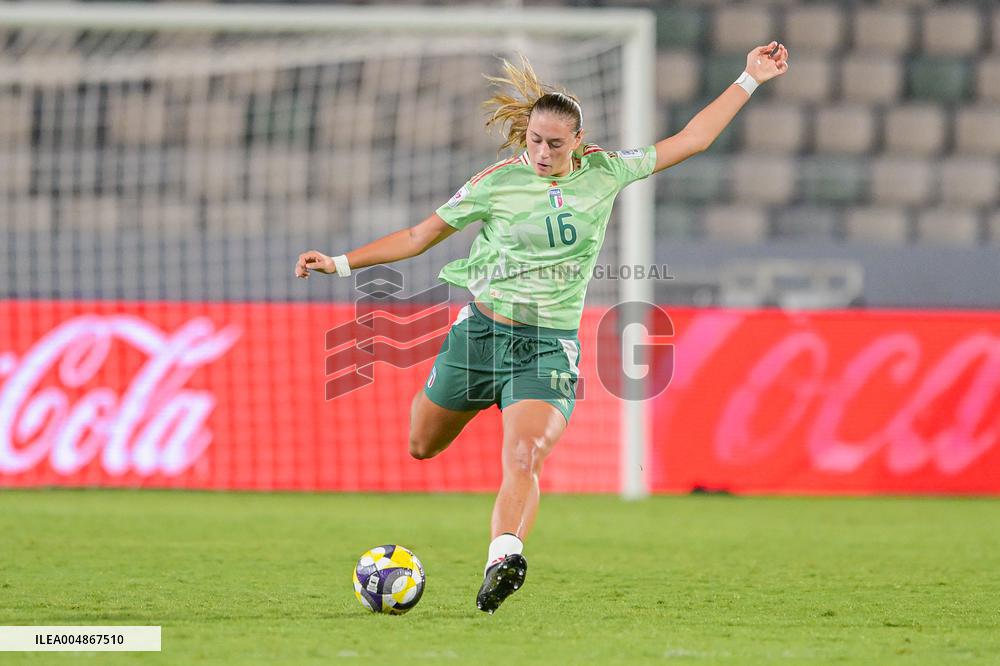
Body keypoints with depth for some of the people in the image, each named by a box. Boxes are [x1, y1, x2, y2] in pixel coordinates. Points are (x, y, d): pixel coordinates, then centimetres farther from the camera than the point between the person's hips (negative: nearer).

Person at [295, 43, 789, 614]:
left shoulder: (604, 173, 1)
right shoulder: (499, 183, -4)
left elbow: (691, 140, 6)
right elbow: (419, 236, 3)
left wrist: (750, 79, 3)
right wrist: (341, 263, -4)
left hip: (550, 347, -1)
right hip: (483, 328, 1)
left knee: (524, 459, -25)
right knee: (423, 446, 15)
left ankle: (502, 558, -40)